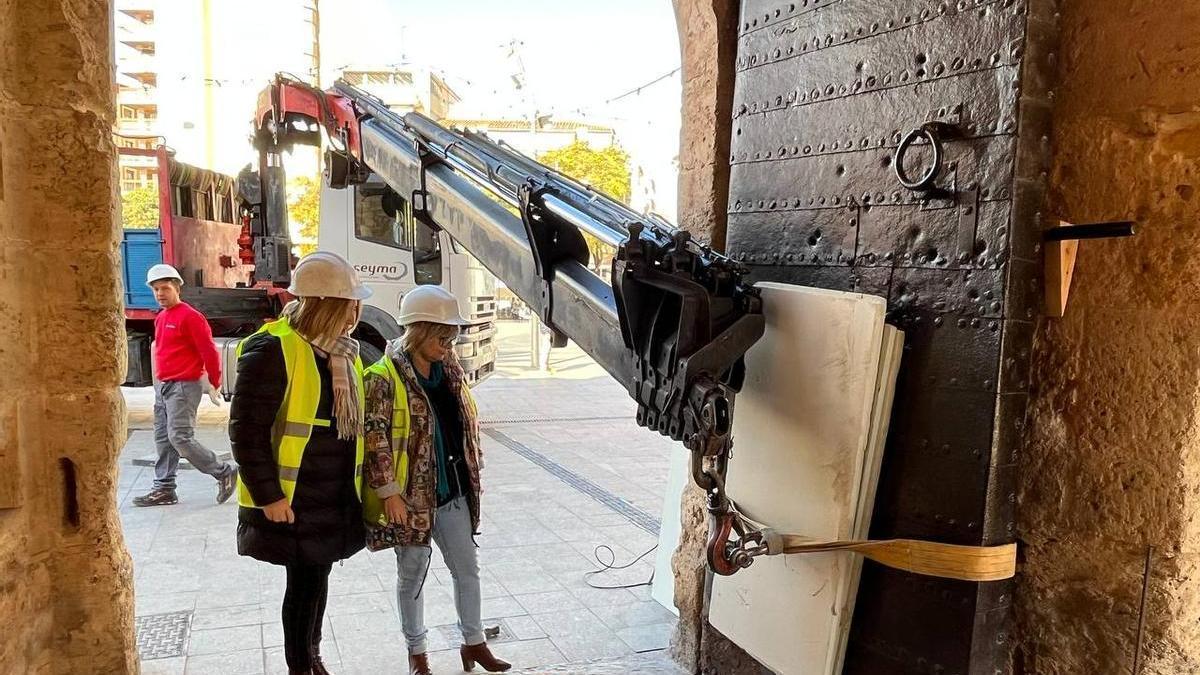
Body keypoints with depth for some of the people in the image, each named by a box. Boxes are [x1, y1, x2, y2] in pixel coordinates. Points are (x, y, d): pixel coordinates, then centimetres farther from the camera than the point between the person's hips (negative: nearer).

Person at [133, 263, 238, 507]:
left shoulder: (190, 316, -13)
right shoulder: (160, 318, 14)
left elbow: (209, 351, -14)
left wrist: (214, 385, -9)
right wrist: (159, 383, 22)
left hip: (183, 386, -9)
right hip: (163, 386, 9)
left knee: (180, 438, -13)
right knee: (163, 439, 9)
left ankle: (225, 473, 0)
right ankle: (164, 489, 16)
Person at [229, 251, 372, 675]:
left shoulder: (342, 351, 7)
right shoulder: (272, 350, -18)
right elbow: (246, 430, -19)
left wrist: (355, 484, 16)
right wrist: (268, 496, -18)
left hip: (335, 496, 7)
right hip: (293, 500, -7)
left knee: (317, 579, 19)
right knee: (304, 584, 3)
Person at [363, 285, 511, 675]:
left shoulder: (448, 370, 5)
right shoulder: (384, 378, -16)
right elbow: (375, 437, -18)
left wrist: (472, 473, 15)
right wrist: (389, 491, -20)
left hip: (452, 492, 6)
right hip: (411, 495, -6)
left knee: (467, 569, 13)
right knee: (412, 573, 11)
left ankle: (473, 643, 30)